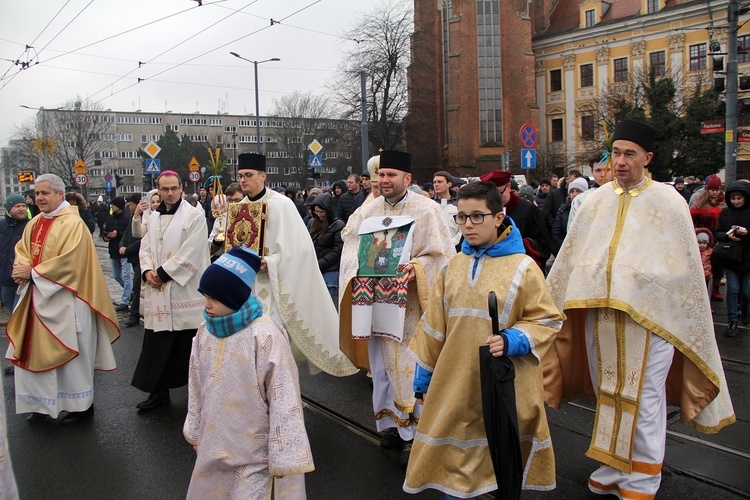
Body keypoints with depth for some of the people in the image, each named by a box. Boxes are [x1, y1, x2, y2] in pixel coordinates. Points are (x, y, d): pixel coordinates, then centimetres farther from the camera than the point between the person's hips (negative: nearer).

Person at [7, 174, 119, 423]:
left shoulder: (73, 223, -14)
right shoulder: (35, 223, 11)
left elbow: (69, 261, -21)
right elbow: (22, 249, 14)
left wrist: (33, 272, -16)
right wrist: (22, 268, -8)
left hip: (63, 300, -8)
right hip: (35, 297, 8)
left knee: (69, 352, 2)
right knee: (34, 351, 11)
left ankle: (80, 404, 17)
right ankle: (42, 403, 25)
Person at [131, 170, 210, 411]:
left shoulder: (194, 215, -7)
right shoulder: (154, 217, 14)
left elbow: (191, 253, -15)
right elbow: (145, 247, 14)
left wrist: (163, 273, -14)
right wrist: (147, 271, -5)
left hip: (185, 291, -6)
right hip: (158, 293, 6)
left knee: (188, 344, 1)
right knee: (157, 343, 9)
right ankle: (159, 390, 21)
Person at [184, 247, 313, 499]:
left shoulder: (266, 336, -23)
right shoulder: (206, 331, -1)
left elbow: (284, 401, -19)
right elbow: (197, 388, 11)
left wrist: (284, 456, -16)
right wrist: (196, 432, 18)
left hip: (254, 452, -6)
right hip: (213, 447, 7)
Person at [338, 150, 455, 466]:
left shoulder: (426, 210, -1)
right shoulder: (369, 209, 12)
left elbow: (440, 254, -4)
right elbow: (352, 247, 14)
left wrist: (417, 266, -21)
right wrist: (356, 268, -5)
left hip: (408, 303, -5)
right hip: (374, 300, 5)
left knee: (409, 367, -4)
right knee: (380, 365, 10)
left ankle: (414, 432, 8)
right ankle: (390, 424, 25)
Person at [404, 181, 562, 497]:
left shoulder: (523, 267, -6)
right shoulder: (452, 267, 5)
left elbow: (547, 320, -4)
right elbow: (434, 327, 10)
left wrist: (510, 341, -21)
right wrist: (423, 379, 12)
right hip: (456, 382, 3)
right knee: (455, 456, 10)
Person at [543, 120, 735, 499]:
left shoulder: (668, 202, -3)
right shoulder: (596, 201, 6)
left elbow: (686, 267, 1)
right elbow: (570, 258, 10)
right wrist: (547, 305, 11)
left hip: (649, 315, -3)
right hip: (599, 314, 4)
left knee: (643, 398, 3)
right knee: (609, 394, 14)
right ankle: (613, 468, 30)